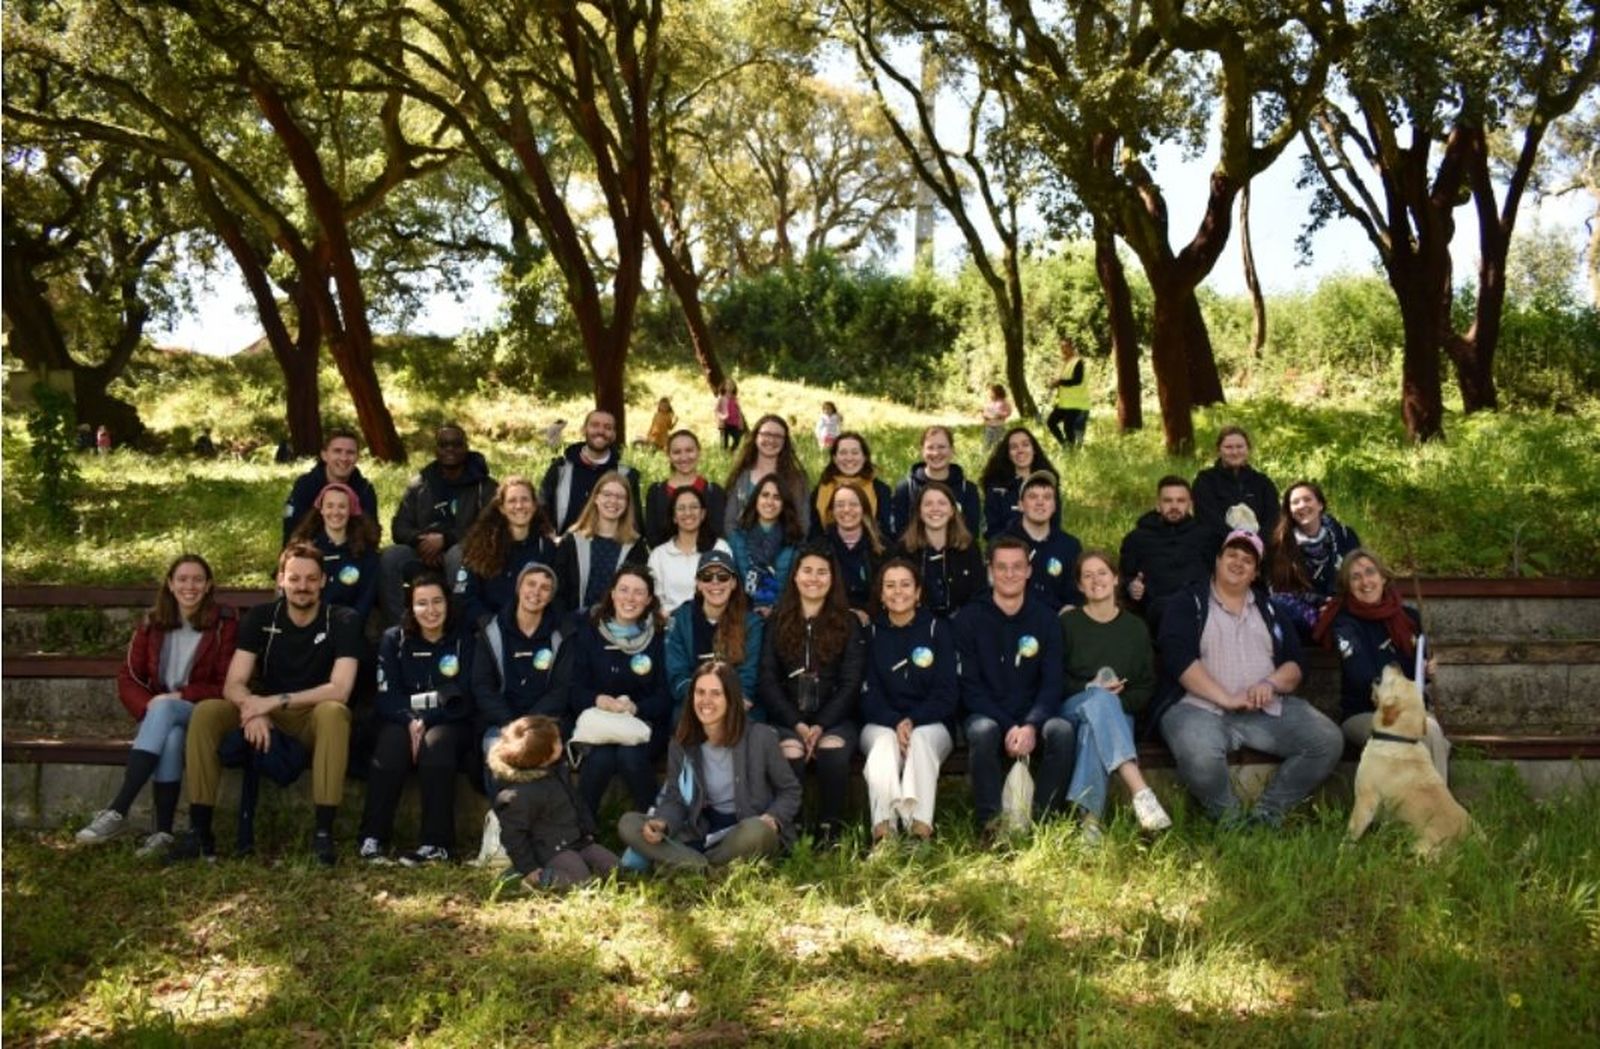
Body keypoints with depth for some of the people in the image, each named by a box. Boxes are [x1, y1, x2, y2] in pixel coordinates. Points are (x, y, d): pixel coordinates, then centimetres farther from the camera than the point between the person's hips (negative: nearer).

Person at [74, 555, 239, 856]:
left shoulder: (224, 623, -3)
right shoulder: (152, 624, 9)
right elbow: (127, 678, 7)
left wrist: (180, 696, -17)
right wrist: (148, 707, -13)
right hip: (158, 714, 3)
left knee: (165, 710, -35)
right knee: (170, 737, -34)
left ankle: (117, 814, -39)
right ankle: (163, 833, -36)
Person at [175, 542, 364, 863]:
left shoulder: (343, 621, -9)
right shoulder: (260, 618, 0)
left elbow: (339, 690, -20)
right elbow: (233, 684, -8)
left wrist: (277, 700, -27)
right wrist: (254, 709, -30)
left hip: (315, 718, -3)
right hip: (267, 717, 3)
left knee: (333, 712, -36)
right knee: (205, 712, -22)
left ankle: (323, 832, -34)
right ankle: (199, 831, -18)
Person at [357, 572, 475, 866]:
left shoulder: (464, 639, 2)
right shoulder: (394, 639, 7)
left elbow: (461, 699, -5)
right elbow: (387, 697, -2)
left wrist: (424, 721, -18)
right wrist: (410, 722, -21)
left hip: (450, 724, -1)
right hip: (403, 722, 1)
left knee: (435, 743, -34)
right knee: (391, 744, -32)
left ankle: (436, 844, -35)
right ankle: (372, 838, -30)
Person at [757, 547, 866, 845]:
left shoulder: (848, 624, 7)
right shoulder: (777, 622, 10)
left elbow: (851, 683, -1)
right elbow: (768, 681, 3)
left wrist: (821, 725, -15)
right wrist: (798, 724, -12)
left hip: (835, 717, 0)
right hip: (788, 718, 0)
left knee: (833, 748, -33)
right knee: (791, 751, -32)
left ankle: (830, 828, -15)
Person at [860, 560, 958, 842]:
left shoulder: (937, 629, 6)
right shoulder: (871, 633, 7)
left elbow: (947, 693, -1)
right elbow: (868, 694, -1)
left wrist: (913, 721, -17)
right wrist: (896, 723, -20)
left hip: (929, 724, 0)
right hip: (881, 725, 0)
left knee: (920, 741, -34)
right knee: (884, 744, -33)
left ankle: (921, 825, -45)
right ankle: (883, 828, -46)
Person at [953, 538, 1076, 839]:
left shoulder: (1044, 618, 6)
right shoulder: (968, 619, 0)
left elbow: (1052, 683, -1)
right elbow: (970, 686, -5)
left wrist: (1031, 726, -20)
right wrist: (1007, 727, -19)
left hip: (1033, 717, 2)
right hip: (986, 715, -2)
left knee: (1062, 730, -30)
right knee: (982, 731, -35)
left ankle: (1040, 819, -19)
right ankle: (990, 823, -25)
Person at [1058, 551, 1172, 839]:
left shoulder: (1135, 628, 15)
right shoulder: (1068, 623, 9)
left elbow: (1147, 688, 9)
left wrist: (1118, 702, -10)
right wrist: (1091, 690, -12)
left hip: (1117, 712, 1)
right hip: (1072, 708, -1)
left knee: (1095, 728, -38)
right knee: (1099, 699, -39)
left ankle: (1090, 815, -51)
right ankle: (1141, 792, -55)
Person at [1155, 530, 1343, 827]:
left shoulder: (1268, 608, 21)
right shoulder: (1188, 604, 7)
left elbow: (1296, 664, 13)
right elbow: (1179, 659, -8)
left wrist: (1271, 684, -11)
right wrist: (1226, 698, -17)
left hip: (1268, 709, 5)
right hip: (1201, 707, -5)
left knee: (1329, 740, -17)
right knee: (1199, 755, -37)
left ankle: (1267, 814, -6)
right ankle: (1229, 818, -8)